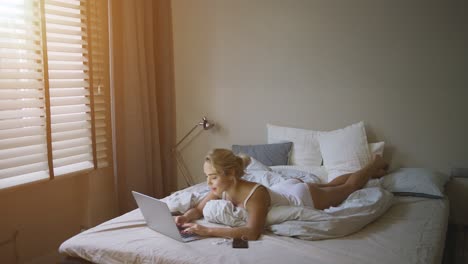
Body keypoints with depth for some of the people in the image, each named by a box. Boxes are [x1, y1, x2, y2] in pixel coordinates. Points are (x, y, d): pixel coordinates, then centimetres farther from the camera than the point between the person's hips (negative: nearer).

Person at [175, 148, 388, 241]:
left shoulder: (255, 194, -46)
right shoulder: (222, 189, -25)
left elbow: (252, 233, -55)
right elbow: (199, 209, -12)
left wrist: (208, 231, -56)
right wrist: (186, 217, -35)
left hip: (304, 197, -6)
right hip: (286, 188, 6)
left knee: (350, 187, 22)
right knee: (330, 185, 33)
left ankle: (375, 165, 50)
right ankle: (372, 167, 57)